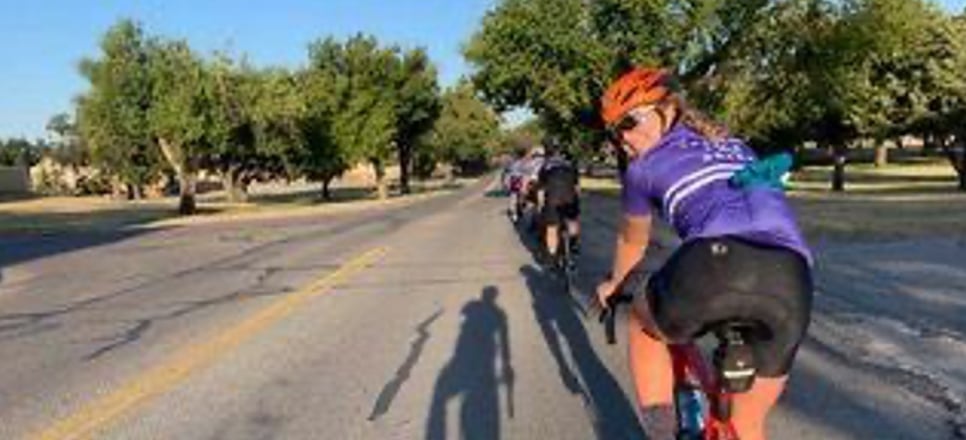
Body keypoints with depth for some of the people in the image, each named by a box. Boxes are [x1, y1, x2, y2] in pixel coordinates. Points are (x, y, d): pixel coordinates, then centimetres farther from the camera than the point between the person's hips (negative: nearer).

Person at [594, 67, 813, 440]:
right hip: (792, 278, 5)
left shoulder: (643, 167, 21)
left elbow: (632, 242, 38)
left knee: (644, 324, 32)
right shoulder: (736, 147, 35)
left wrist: (614, 284, 58)